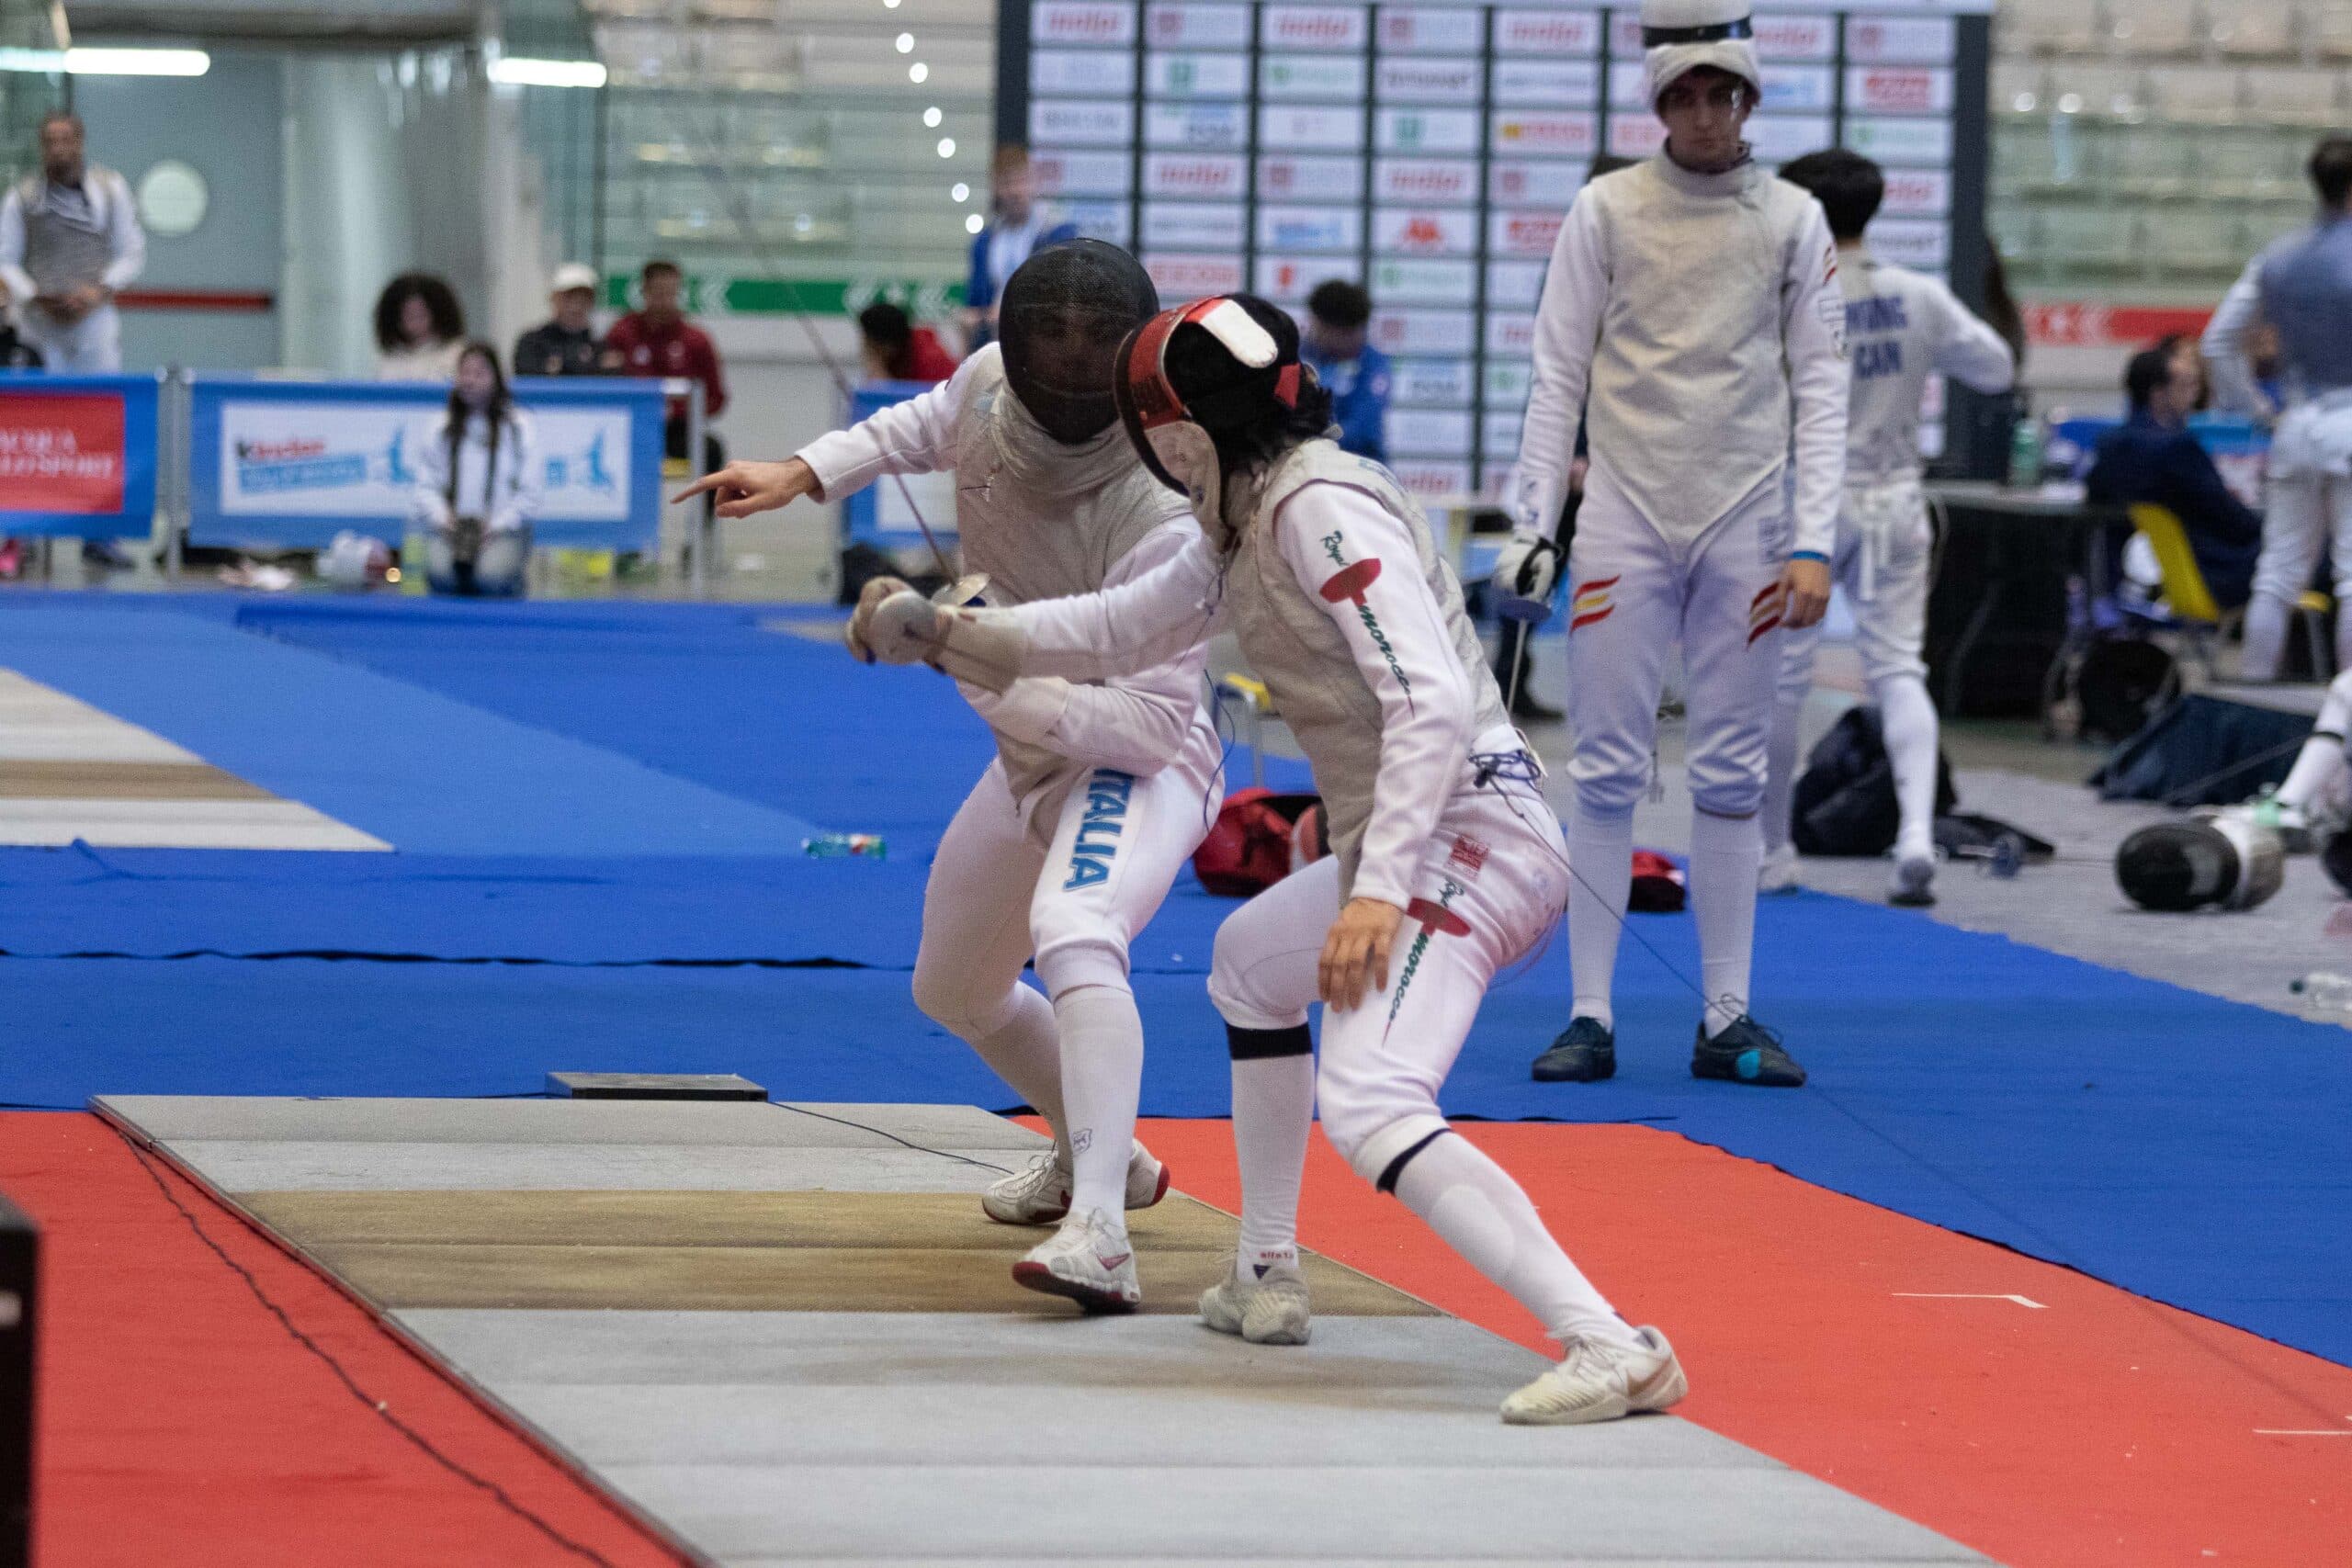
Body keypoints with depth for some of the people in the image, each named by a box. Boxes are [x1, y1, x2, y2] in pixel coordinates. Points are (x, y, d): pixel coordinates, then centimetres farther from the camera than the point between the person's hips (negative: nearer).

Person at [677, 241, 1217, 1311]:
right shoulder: (991, 384, -16)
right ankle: (1100, 1156, 53)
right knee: (953, 992, 26)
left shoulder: (1160, 516, -34)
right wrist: (808, 473, 4)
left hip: (1139, 764, -8)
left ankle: (1099, 1235, -51)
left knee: (1072, 935, -39)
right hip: (1033, 753, 8)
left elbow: (1147, 722, -36)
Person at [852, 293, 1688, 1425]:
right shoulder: (1250, 516, 14)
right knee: (1250, 963, 35)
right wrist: (954, 634, 35)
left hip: (1462, 838, -11)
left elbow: (1434, 702, -26)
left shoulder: (1323, 508, -16)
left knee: (1367, 1111, -29)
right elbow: (1124, 629, 31)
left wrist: (1376, 889, -34)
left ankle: (1610, 1348, -40)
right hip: (1420, 843, 11)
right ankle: (1267, 1277, 41)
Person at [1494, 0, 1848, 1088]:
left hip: (1744, 526, 1)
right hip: (1625, 516, -1)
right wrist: (1531, 522, -3)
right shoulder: (1607, 211, 1)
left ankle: (1725, 1020, 8)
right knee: (1608, 772, -2)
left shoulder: (1793, 221, 4)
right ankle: (1592, 1017, 1)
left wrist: (1812, 546, -5)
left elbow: (1819, 386, 3)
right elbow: (1558, 375, 3)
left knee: (1731, 774, 4)